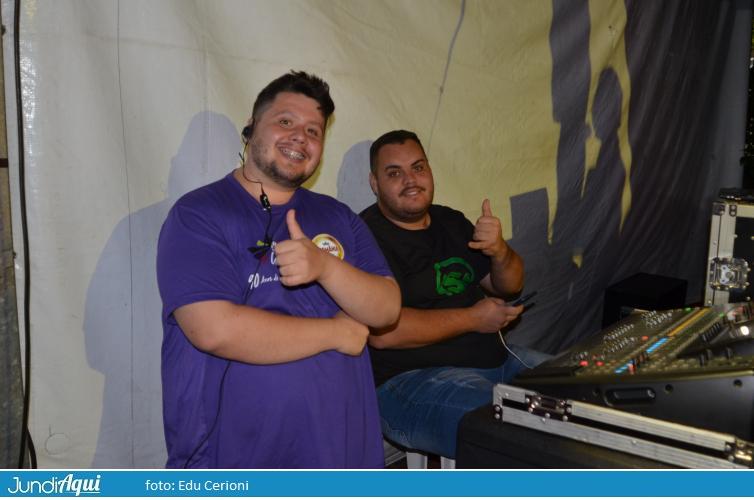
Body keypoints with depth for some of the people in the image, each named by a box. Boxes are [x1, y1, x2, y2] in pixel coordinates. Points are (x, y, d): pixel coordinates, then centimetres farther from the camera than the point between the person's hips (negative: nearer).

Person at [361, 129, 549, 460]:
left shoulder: (451, 222, 14)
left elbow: (510, 287, 17)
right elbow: (382, 331, -23)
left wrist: (500, 252, -8)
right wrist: (474, 318, -13)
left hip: (496, 359, 9)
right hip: (410, 380, -8)